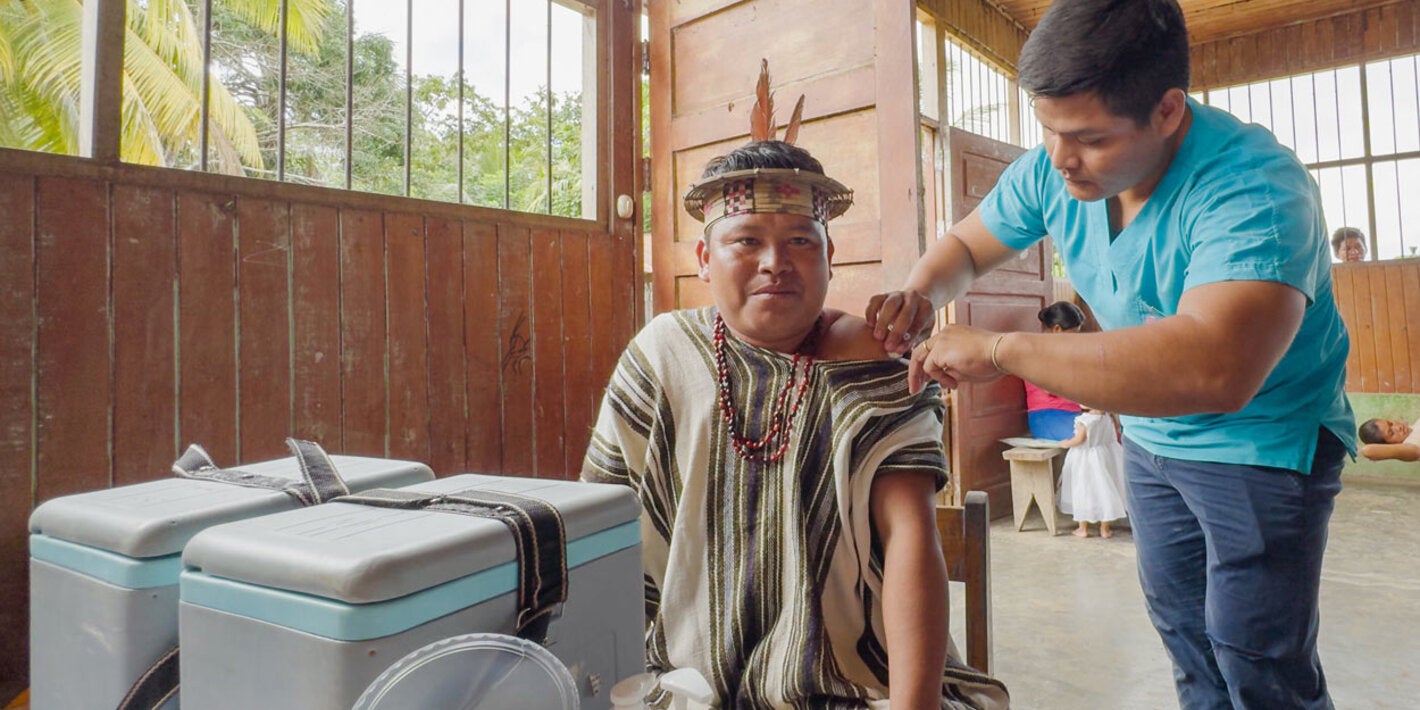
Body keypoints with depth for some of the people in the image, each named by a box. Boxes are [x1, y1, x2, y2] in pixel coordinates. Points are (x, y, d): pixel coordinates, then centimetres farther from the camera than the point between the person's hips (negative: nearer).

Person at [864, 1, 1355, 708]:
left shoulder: (1253, 187, -33)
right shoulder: (1051, 170, -13)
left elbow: (1215, 369, -49)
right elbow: (964, 243, 4)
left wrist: (1000, 349, -47)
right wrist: (920, 293, -19)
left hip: (1265, 438, -6)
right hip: (1153, 433, 6)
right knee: (1179, 622, 20)